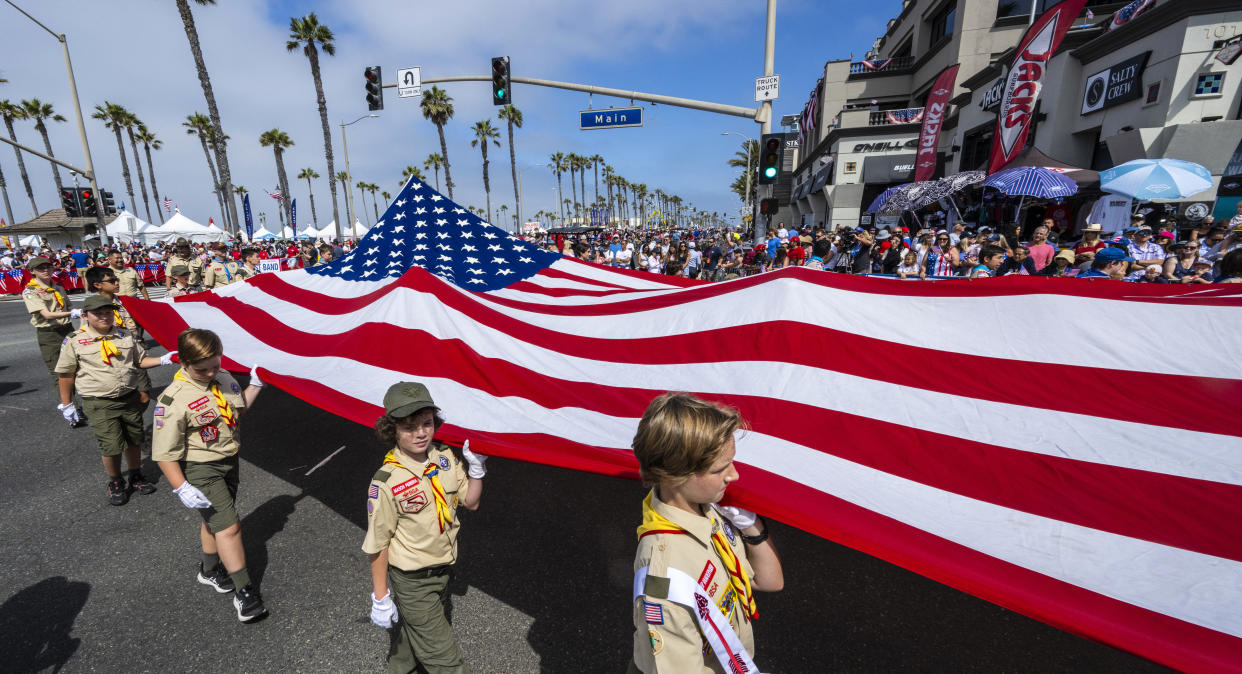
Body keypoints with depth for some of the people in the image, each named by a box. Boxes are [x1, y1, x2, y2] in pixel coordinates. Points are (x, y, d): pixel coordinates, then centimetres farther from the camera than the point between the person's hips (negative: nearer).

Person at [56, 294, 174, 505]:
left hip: (130, 398, 3)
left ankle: (136, 477, 33)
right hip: (99, 404, -3)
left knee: (134, 440, 14)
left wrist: (162, 360, -8)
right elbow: (66, 374, 2)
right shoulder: (74, 342, -6)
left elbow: (140, 360, 11)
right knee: (111, 446, -2)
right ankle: (115, 483, 22)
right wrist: (66, 404, 5)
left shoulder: (125, 335, 3)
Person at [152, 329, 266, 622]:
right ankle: (244, 590, 6)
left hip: (228, 462, 7)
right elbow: (164, 453, -19)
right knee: (228, 526, -7)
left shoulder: (224, 378, -3)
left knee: (213, 520, 24)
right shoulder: (174, 400, -23)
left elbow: (237, 411, 15)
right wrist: (181, 488, -22)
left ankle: (209, 570, 47)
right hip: (200, 469, -6)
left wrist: (255, 385, 4)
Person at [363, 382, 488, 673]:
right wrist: (380, 597, -10)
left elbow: (470, 502, -2)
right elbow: (377, 544, -17)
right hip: (412, 581, -6)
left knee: (416, 627, 32)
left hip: (443, 568, 6)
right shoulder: (386, 482, -27)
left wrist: (476, 468, -17)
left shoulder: (445, 456, -12)